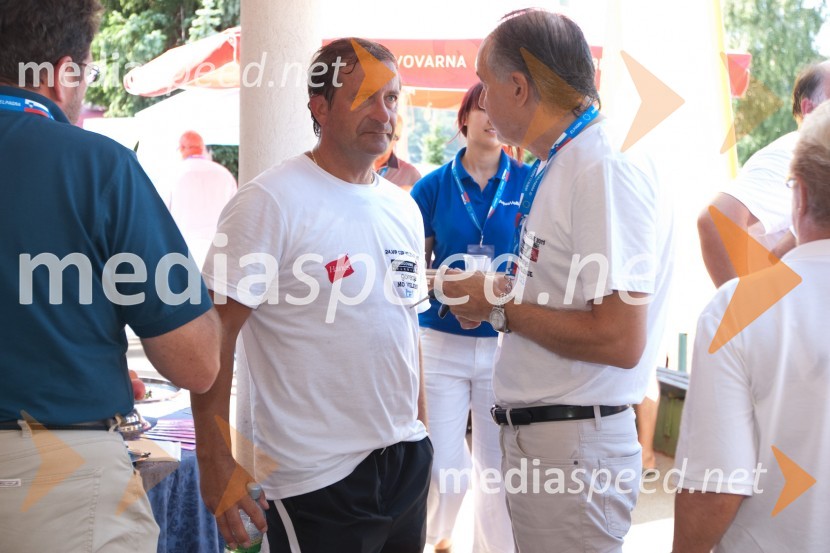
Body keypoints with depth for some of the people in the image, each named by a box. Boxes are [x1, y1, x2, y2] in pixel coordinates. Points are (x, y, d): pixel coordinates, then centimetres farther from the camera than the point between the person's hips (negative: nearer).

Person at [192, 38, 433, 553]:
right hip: (319, 478, -6)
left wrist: (422, 427, 15)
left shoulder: (405, 208, 9)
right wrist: (214, 460, -17)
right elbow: (214, 336, -13)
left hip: (408, 459, 7)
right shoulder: (269, 202, -12)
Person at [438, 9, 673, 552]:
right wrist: (494, 294, 5)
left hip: (574, 444, -9)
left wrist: (501, 307, -15)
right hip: (533, 436, 9)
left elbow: (619, 340, -24)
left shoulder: (607, 175, -18)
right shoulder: (555, 170, 12)